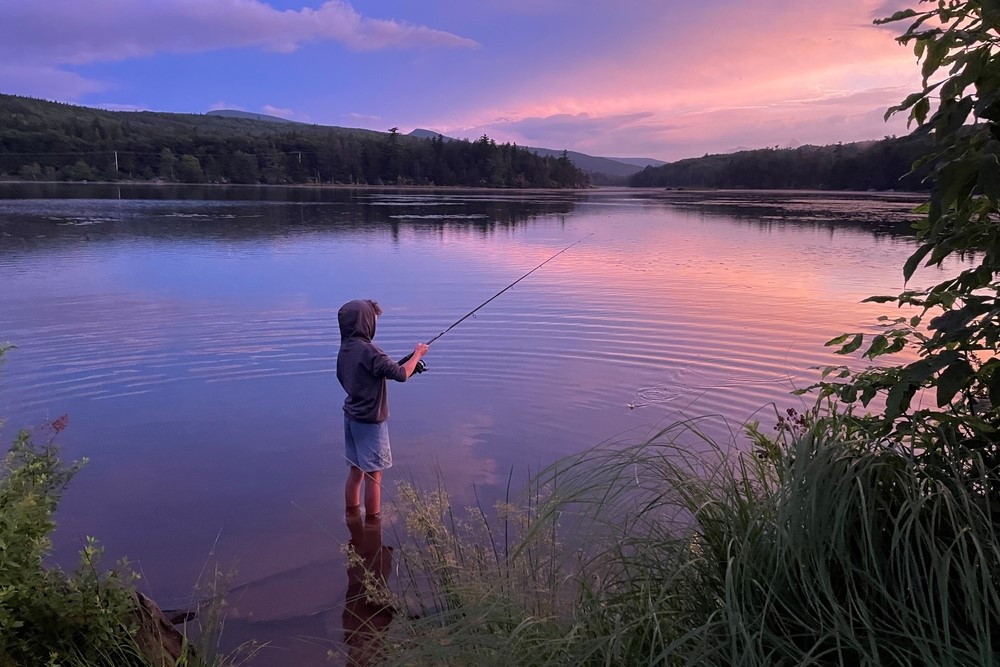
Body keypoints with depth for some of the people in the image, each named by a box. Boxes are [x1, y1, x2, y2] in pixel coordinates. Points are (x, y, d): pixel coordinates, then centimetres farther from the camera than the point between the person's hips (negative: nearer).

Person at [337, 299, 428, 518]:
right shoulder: (367, 350, -22)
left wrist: (407, 362, 10)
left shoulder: (345, 349, 5)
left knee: (356, 469, 19)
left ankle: (352, 516, 30)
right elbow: (401, 375, -24)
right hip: (369, 421, -8)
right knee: (373, 474, 3)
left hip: (351, 417, 8)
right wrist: (417, 353, -8)